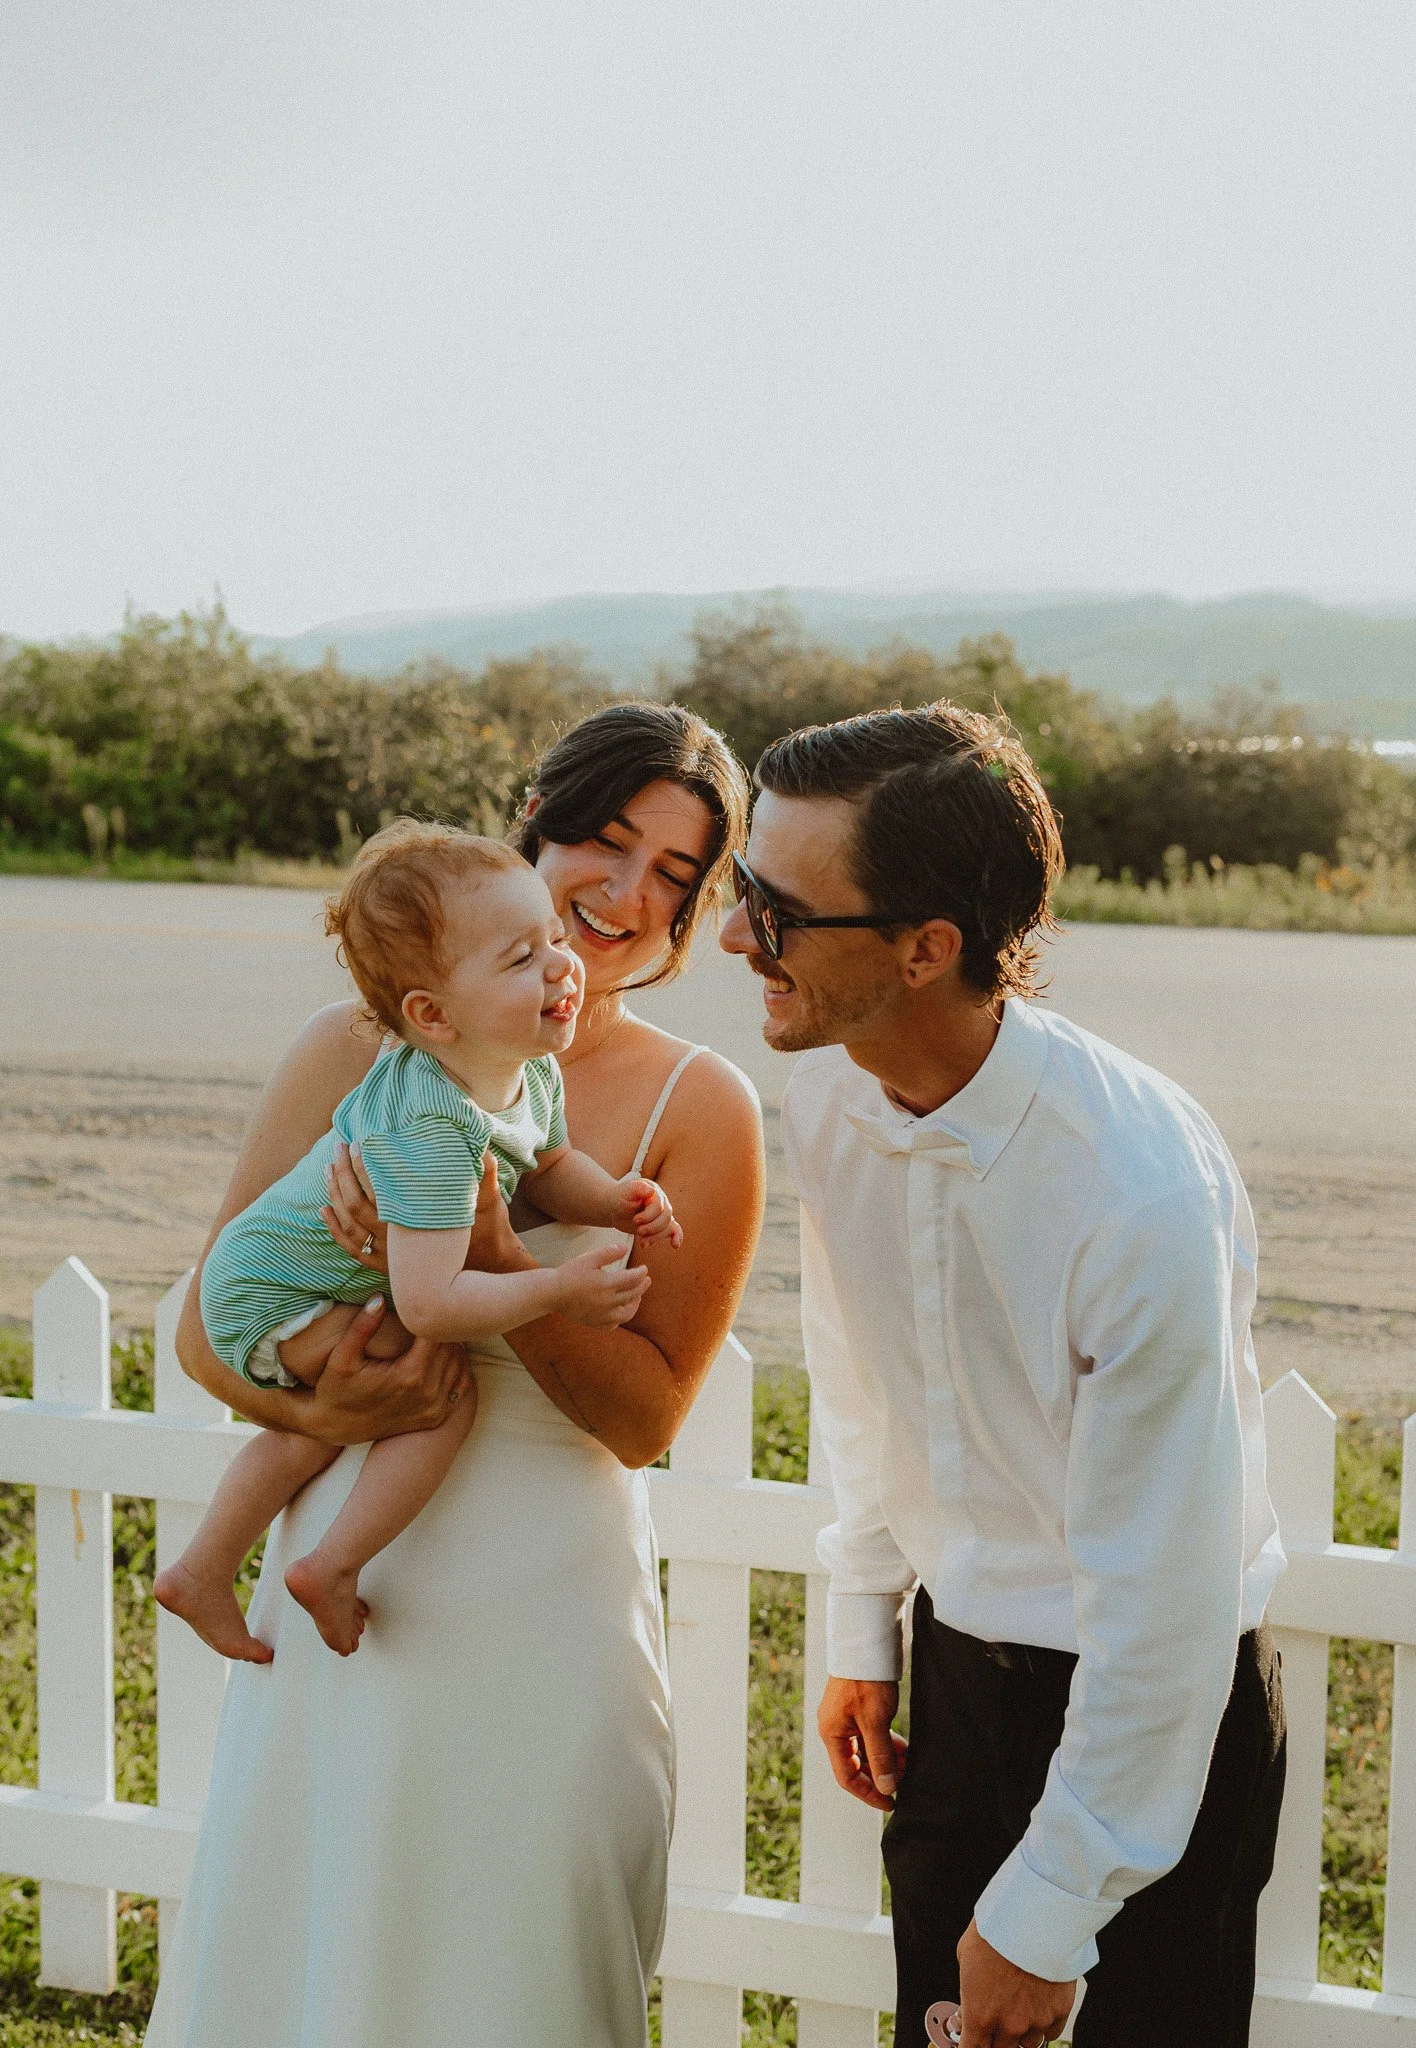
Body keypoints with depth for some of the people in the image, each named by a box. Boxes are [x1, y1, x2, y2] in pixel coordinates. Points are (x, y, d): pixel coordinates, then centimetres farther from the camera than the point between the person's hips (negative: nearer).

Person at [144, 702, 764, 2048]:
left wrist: (487, 1256, -21)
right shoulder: (365, 1046, -1)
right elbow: (207, 1326, 2)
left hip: (543, 1616, -2)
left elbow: (646, 1414, -7)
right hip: (338, 1585, 2)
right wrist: (318, 1409, -18)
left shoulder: (699, 1107, -5)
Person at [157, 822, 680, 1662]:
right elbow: (431, 1305, -44)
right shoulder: (429, 1127, -41)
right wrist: (561, 1290, -36)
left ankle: (202, 1575, 48)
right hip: (274, 1300, -10)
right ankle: (334, 1569, -6)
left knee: (314, 1429, 28)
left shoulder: (536, 1070, -12)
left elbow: (550, 1165, 11)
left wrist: (613, 1199, -10)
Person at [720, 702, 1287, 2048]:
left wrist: (1046, 1915, -17)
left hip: (1153, 1702, -6)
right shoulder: (827, 1096, -11)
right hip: (958, 1670, 6)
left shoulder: (1146, 1193, -31)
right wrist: (860, 1631, 15)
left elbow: (1159, 1597, -25)